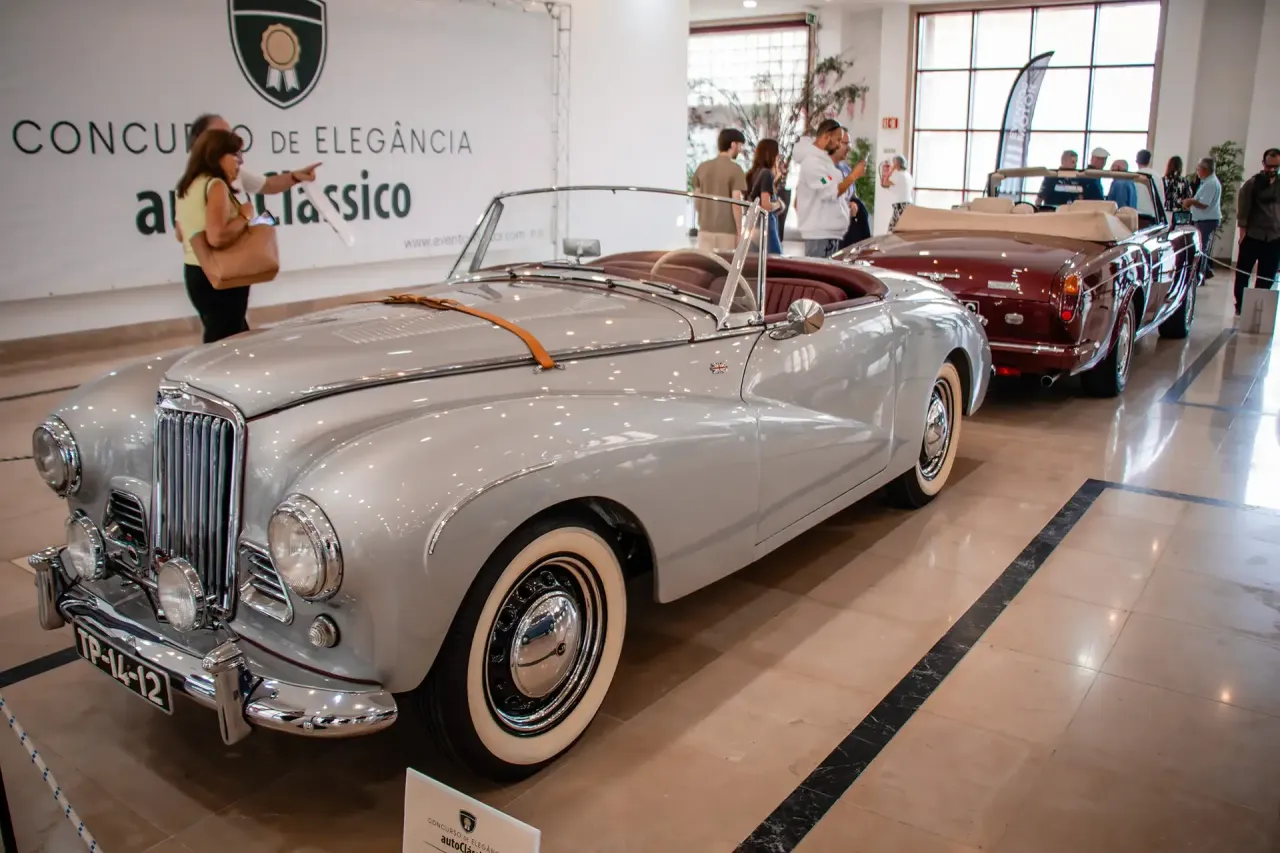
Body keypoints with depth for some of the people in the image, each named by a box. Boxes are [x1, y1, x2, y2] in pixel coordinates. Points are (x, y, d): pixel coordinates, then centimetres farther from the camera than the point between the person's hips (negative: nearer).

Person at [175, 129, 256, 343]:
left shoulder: (187, 186, 13)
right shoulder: (216, 185, -15)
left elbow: (181, 234, 23)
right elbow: (217, 237, -28)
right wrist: (244, 217, -13)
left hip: (195, 272, 10)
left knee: (218, 338, 17)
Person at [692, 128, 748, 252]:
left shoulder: (702, 167, 8)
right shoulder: (735, 169, -9)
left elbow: (697, 199, 11)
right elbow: (735, 203, -14)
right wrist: (739, 232, -8)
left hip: (705, 229, 5)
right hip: (727, 230, -5)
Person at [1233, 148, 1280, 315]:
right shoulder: (1252, 184, -2)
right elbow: (1242, 210, -5)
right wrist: (1243, 231, -11)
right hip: (1252, 237, -3)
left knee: (1267, 278, 6)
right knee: (1242, 274, 2)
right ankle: (1240, 307, 13)